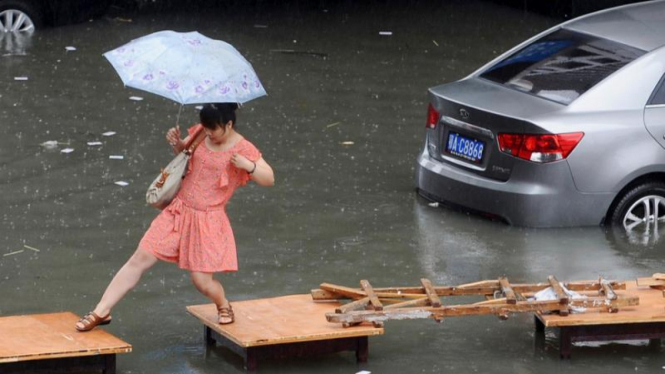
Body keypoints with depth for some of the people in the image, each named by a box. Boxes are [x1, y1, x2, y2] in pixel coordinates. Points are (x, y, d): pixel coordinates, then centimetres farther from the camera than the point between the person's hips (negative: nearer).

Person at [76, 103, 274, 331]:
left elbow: (269, 179, -12)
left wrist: (248, 166, -30)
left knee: (202, 280, -4)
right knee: (140, 259, -1)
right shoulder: (200, 134, 2)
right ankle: (101, 312, 3)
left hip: (208, 221, -4)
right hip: (179, 211, 4)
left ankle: (224, 307, 32)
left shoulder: (243, 149, -12)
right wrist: (176, 142, 0)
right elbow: (183, 151, 23)